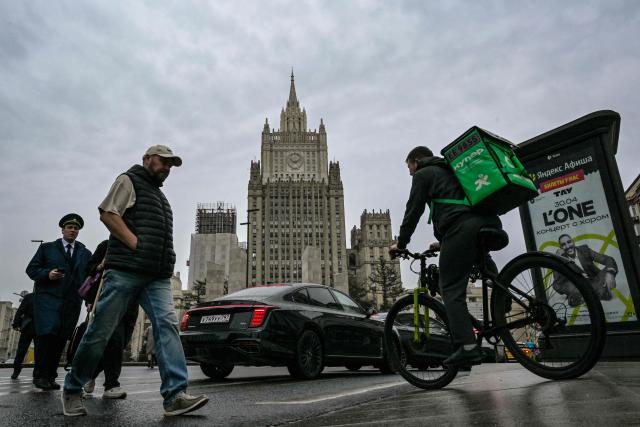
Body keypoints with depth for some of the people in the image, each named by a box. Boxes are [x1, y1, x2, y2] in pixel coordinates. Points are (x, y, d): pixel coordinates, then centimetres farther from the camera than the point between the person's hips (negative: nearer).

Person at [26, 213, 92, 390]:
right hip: (48, 296, -2)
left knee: (61, 339, 0)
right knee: (47, 334, -15)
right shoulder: (47, 248, 13)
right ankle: (41, 375, -1)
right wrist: (47, 274, -12)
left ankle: (50, 377, 10)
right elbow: (31, 269, 7)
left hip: (72, 301, 2)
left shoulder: (85, 253, 17)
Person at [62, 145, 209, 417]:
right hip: (125, 270, -7)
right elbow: (108, 214, -8)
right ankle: (72, 390, 20)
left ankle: (175, 395, -17)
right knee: (101, 330, 0)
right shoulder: (129, 181, 6)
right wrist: (138, 246, -15)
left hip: (157, 277, 7)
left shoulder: (158, 194, 29)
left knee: (167, 324, -11)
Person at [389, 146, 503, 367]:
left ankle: (467, 347, -12)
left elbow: (413, 211, 7)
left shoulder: (423, 174, 13)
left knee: (451, 290, -5)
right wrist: (443, 242, 41)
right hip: (489, 222, 8)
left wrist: (400, 244, 16)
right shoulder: (448, 170, 36)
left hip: (462, 228, -8)